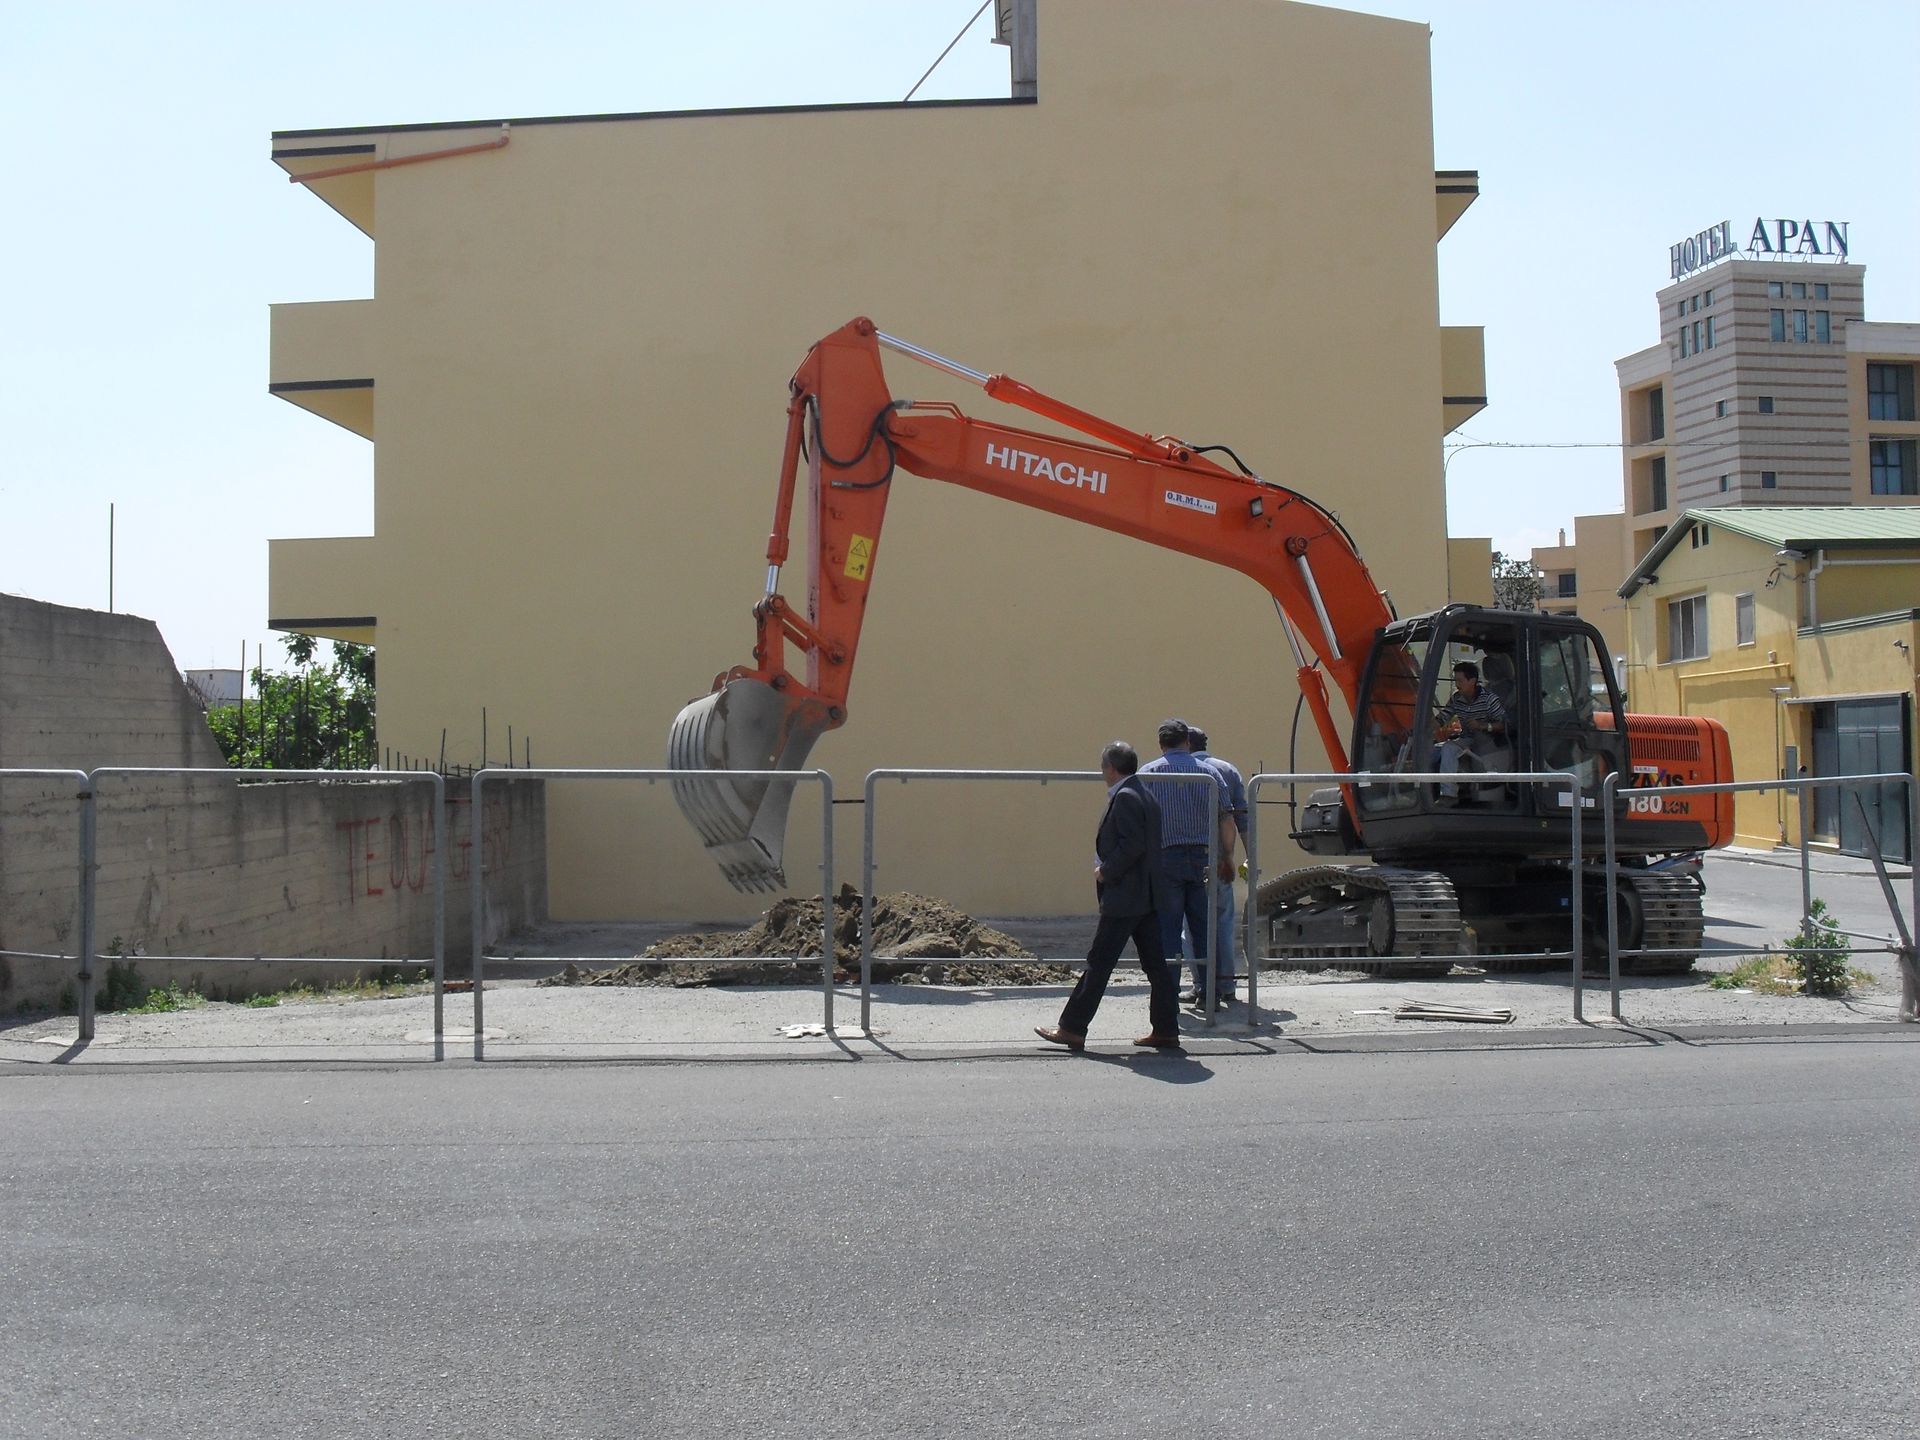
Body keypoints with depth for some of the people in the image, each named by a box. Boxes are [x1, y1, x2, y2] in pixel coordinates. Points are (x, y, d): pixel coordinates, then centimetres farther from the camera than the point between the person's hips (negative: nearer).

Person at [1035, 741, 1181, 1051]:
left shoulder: (1124, 797, -14)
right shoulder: (1147, 796, 15)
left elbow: (1132, 845, -23)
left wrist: (1105, 871, -12)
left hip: (1124, 898, -10)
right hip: (1148, 897, 10)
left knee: (1099, 962, -4)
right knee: (1156, 964, 9)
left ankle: (1072, 1028, 1)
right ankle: (1166, 1031, 12)